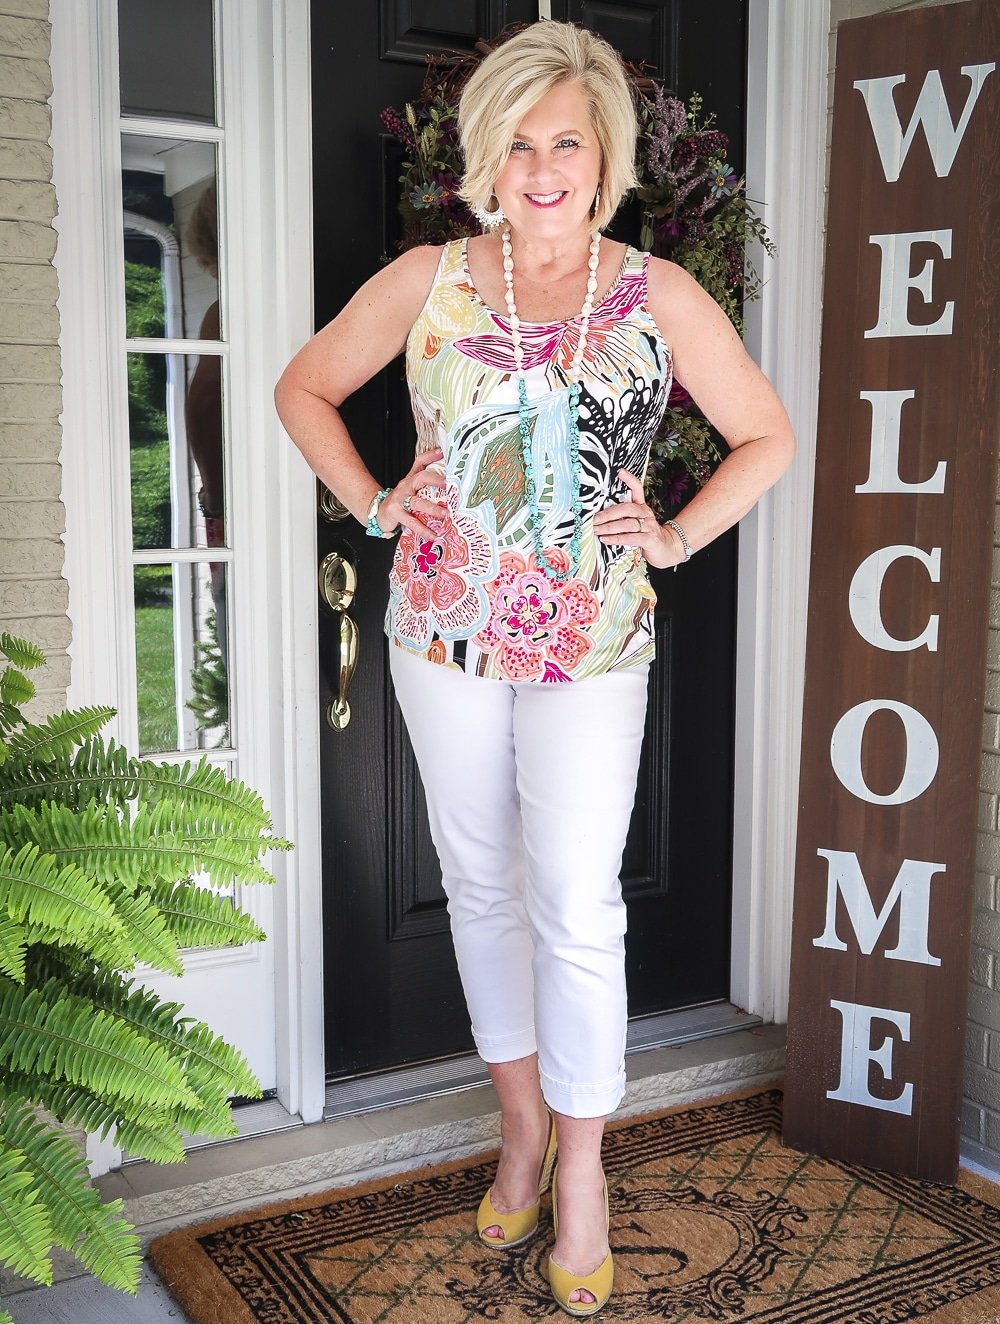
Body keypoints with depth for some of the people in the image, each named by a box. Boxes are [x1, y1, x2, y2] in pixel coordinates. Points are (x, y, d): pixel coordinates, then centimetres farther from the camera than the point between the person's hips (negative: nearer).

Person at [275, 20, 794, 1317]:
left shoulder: (661, 300, -2)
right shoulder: (426, 282, 2)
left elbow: (768, 437, 9)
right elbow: (304, 388, 13)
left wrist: (676, 538, -2)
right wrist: (374, 503, 2)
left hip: (591, 646, -2)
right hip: (444, 629, 2)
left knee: (576, 907, -3)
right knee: (481, 885, 12)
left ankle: (581, 1166, 17)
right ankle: (522, 1119, 32)